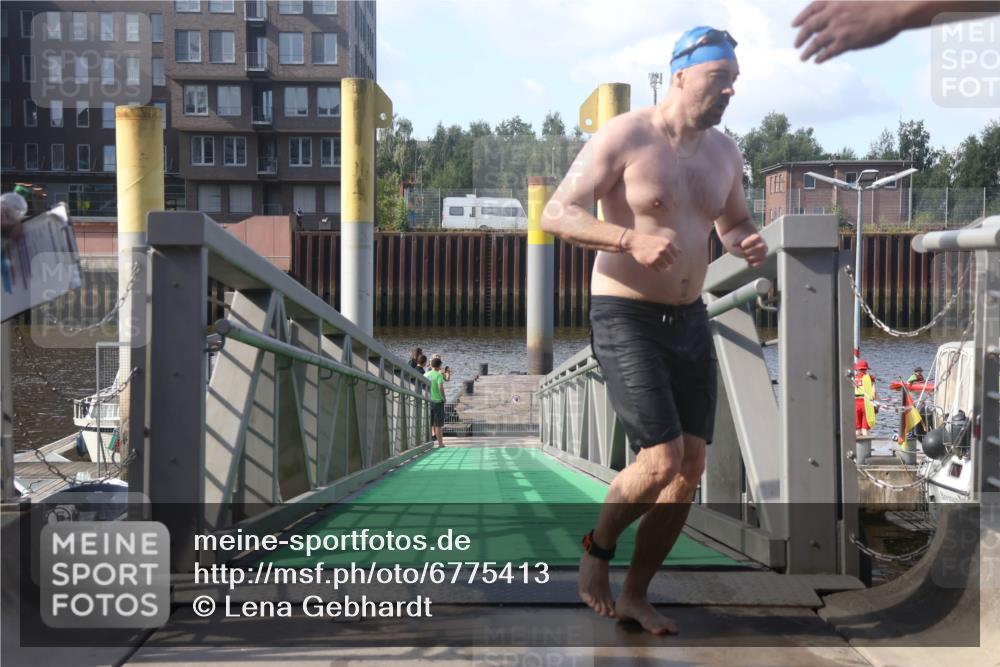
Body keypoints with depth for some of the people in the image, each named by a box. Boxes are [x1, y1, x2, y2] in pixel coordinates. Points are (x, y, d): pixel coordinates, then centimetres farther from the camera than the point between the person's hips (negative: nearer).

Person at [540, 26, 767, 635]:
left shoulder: (724, 152, 9)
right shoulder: (624, 138, -11)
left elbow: (734, 224, 24)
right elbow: (557, 214, -16)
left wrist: (749, 244, -1)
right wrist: (631, 241, -31)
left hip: (689, 320, 7)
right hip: (625, 318, -7)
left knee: (692, 466, 4)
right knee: (661, 460, -16)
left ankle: (636, 595, 20)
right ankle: (598, 548, 15)